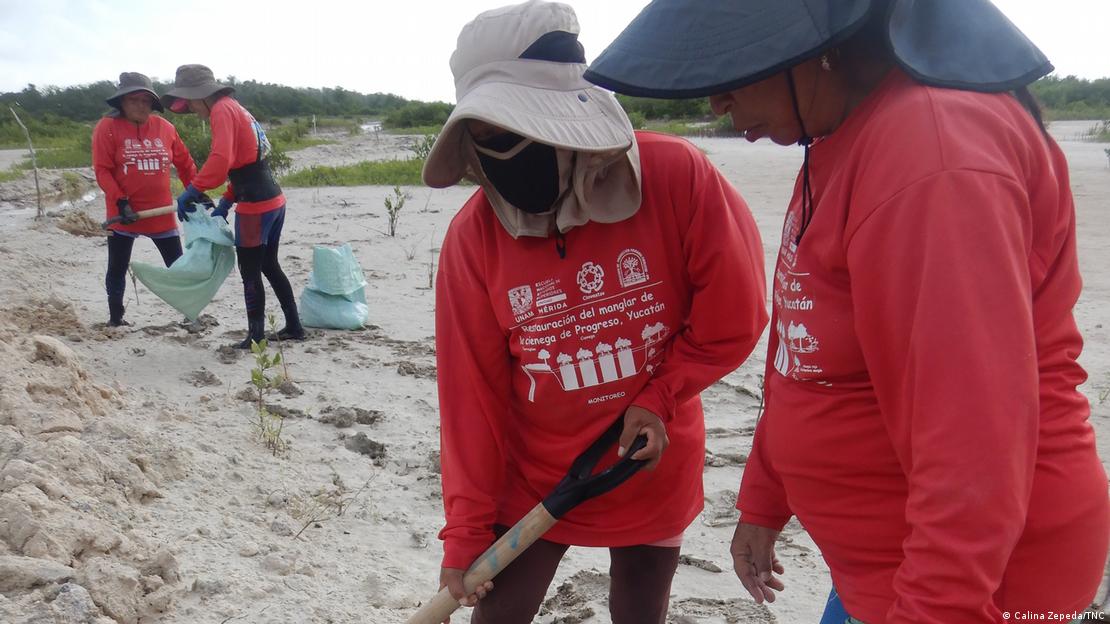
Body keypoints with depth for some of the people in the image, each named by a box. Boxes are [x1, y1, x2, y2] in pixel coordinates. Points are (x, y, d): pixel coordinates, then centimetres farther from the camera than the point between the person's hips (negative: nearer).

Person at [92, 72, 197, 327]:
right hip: (123, 214, -2)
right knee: (117, 269, 11)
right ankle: (115, 317, 26)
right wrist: (122, 203, -21)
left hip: (162, 214, 2)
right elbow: (102, 171, -11)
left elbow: (185, 163, 12)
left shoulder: (164, 127, 2)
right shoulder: (107, 127, -7)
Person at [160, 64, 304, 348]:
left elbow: (220, 160, -27)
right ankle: (294, 326, 25)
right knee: (269, 266, 19)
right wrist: (225, 203, 20)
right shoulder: (235, 108, 18)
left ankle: (256, 337, 11)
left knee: (250, 272, 2)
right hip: (274, 200, 9)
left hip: (255, 206, -9)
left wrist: (192, 192, -21)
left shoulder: (222, 110, -11)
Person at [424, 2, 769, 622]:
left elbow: (735, 316, -9)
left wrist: (659, 397, -13)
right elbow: (471, 389, -11)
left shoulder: (677, 177, -21)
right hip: (530, 477, 1)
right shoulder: (474, 235, -16)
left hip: (652, 470, 0)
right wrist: (466, 529, -8)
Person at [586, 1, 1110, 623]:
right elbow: (802, 353, 11)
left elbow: (977, 451, -29)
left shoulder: (933, 158, -26)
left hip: (967, 574, -8)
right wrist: (763, 502, 16)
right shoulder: (846, 141, 4)